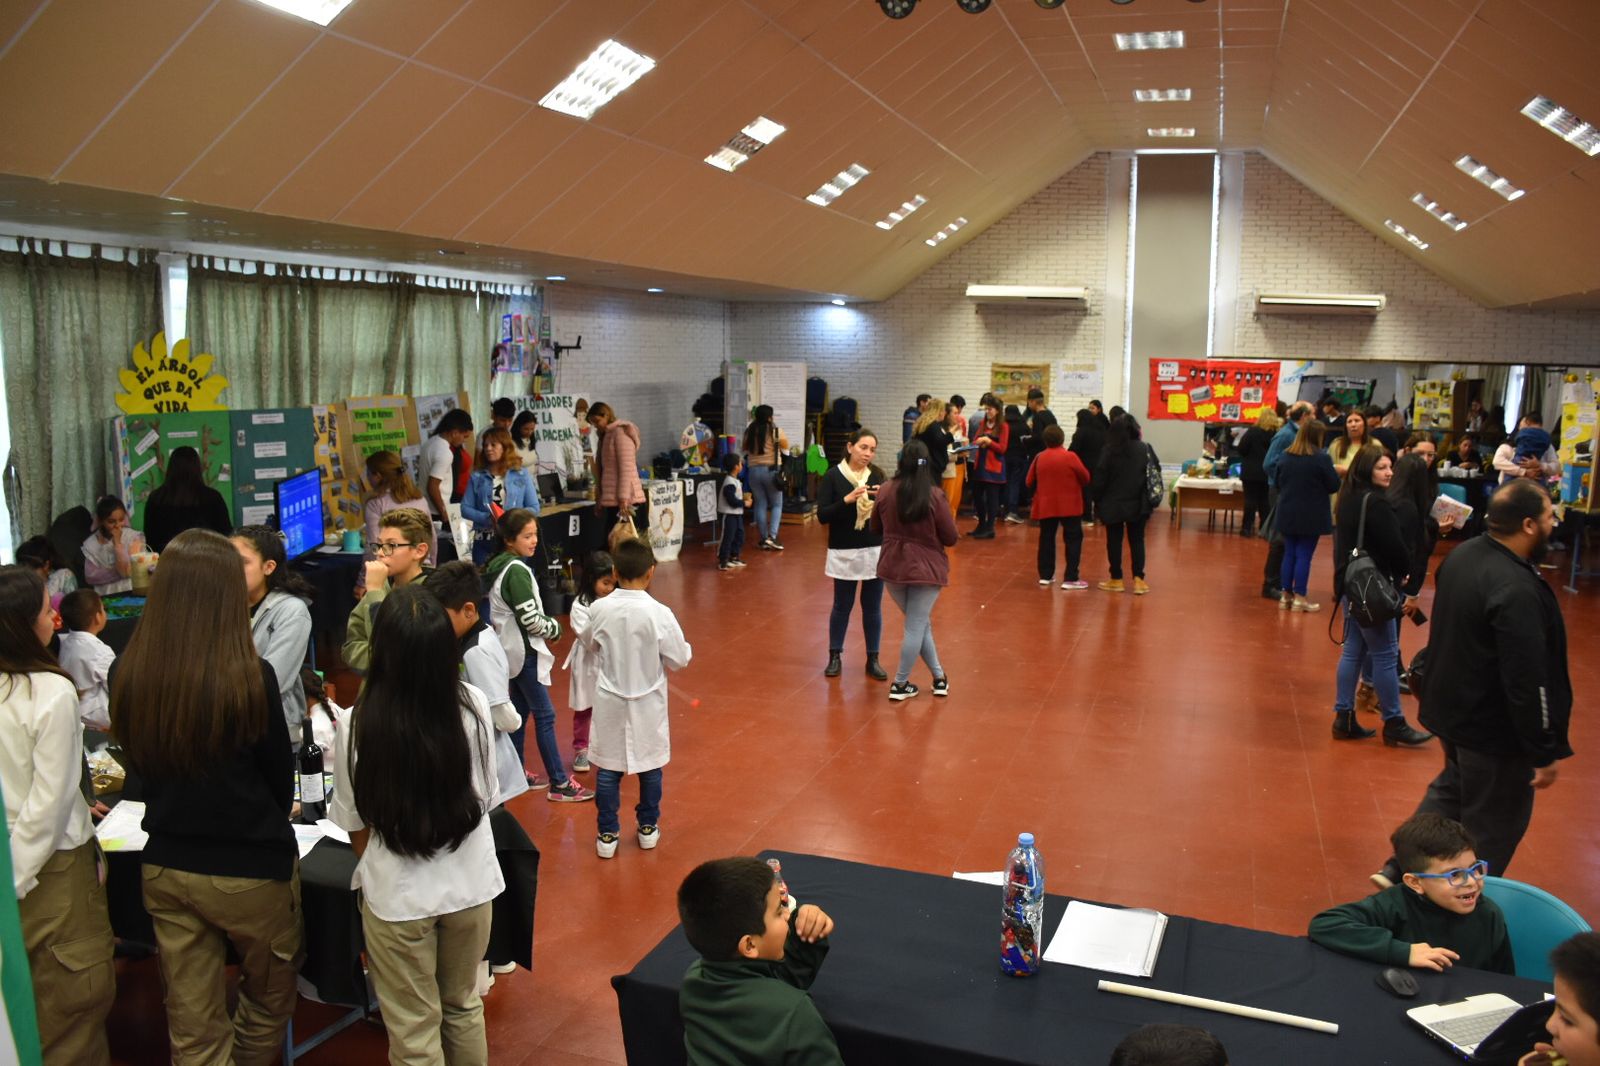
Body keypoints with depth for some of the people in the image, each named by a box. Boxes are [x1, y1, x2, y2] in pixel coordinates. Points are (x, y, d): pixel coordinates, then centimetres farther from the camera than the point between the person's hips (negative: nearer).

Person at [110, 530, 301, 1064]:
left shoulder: (129, 674, -12)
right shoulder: (249, 676, -23)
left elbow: (139, 771, 4)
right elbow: (281, 776, -7)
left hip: (164, 866, 4)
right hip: (249, 869, -4)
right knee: (269, 999, 22)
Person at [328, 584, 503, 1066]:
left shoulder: (357, 723, -21)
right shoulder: (474, 705, -15)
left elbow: (357, 825, -7)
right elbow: (484, 798, 0)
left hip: (397, 895, -2)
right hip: (469, 883, 3)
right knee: (464, 1008, 25)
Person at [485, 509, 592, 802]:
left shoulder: (498, 566, 7)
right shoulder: (517, 571, -21)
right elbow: (530, 619, -23)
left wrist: (546, 624, 8)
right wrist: (554, 627, -6)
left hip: (512, 651, 10)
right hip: (524, 652, -10)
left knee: (519, 711, 18)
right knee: (545, 716, -5)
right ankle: (559, 784, -1)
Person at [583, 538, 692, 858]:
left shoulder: (598, 609, -13)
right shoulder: (659, 613, -21)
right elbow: (679, 659, -11)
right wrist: (686, 649, 9)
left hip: (610, 700, 1)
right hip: (648, 702, -1)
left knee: (607, 769, 13)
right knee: (650, 766, 17)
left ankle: (607, 835, 20)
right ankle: (648, 828, 31)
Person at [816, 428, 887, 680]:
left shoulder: (877, 476, 2)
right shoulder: (833, 476, -6)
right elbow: (822, 516, -12)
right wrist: (846, 500, -25)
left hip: (875, 551, 2)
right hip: (844, 552, -2)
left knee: (872, 608, 8)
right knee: (842, 606, 8)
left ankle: (873, 659, 19)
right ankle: (835, 656, 23)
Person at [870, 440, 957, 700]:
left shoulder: (885, 491, -5)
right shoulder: (934, 495, -14)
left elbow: (874, 528, 8)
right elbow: (950, 538, -8)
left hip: (892, 567, 4)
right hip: (926, 568, -4)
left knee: (920, 623, 18)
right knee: (916, 626, 7)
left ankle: (939, 677, 25)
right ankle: (900, 684, 13)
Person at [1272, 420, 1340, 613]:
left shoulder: (1284, 457, 0)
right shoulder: (1321, 458, -15)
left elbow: (1278, 483, 9)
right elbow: (1334, 486, -9)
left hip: (1287, 514, 4)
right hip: (1311, 516, -4)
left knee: (1289, 554, 12)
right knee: (1304, 555, 2)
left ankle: (1285, 595, 16)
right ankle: (1299, 598, 5)